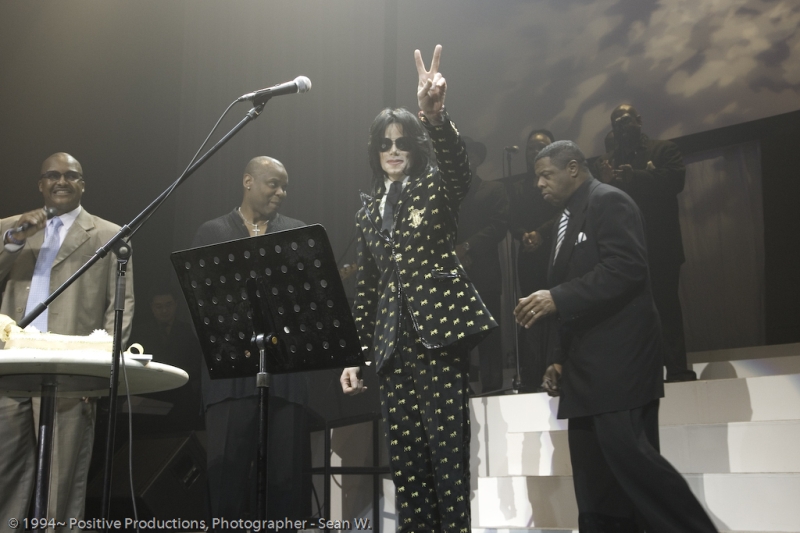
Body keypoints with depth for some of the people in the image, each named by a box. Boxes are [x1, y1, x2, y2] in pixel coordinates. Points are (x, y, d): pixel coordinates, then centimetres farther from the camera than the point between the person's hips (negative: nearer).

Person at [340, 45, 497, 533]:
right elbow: (366, 286, 18)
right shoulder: (369, 211, 19)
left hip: (439, 330, -5)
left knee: (448, 453, -8)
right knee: (406, 461, 2)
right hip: (393, 341, 5)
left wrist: (435, 114, -39)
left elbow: (458, 164, -19)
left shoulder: (437, 189, 6)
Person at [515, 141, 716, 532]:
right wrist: (562, 359, 16)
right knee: (594, 475, 5)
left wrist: (557, 298, -22)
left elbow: (626, 267, -19)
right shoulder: (569, 219, 24)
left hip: (618, 356, -9)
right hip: (586, 365, 10)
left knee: (627, 452, -18)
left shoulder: (608, 201, -4)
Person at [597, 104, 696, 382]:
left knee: (666, 306, -4)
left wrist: (635, 177, -14)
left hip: (659, 245, -3)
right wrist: (606, 183, -14)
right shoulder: (608, 162, 19)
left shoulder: (664, 149, 9)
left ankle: (677, 371, -2)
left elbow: (676, 179, -10)